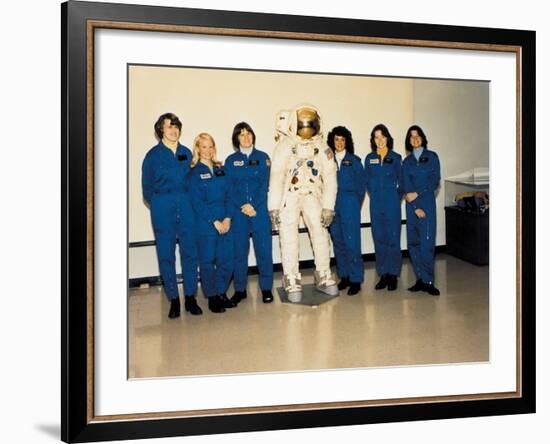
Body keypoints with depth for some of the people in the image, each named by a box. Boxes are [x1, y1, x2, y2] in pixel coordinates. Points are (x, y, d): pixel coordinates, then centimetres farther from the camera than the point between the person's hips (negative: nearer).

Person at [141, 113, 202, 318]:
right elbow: (147, 189, 5)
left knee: (190, 252, 2)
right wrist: (159, 205, 5)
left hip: (186, 207, 2)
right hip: (163, 210, -2)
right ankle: (173, 300, 12)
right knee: (166, 256, 2)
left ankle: (190, 298, 12)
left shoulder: (186, 153, 7)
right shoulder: (153, 155, 0)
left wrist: (187, 203, 6)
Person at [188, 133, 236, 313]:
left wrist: (228, 219, -6)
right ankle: (212, 298, 13)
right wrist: (215, 222, -12)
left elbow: (228, 195, 7)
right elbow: (197, 202, -7)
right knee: (207, 261, 1)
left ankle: (221, 293, 21)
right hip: (205, 224, -4)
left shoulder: (220, 169, 13)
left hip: (225, 222, 4)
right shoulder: (194, 173, -1)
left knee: (227, 260, 4)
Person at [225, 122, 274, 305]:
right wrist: (243, 206, -12)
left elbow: (265, 185, -1)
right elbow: (229, 187, 2)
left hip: (260, 210, 0)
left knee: (264, 249, -1)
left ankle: (266, 288, 11)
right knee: (239, 250, 3)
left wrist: (254, 206, -12)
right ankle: (240, 289, 14)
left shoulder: (262, 157, 6)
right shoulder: (231, 160, 8)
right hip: (238, 212, 1)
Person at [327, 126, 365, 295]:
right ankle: (344, 276, 17)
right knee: (338, 242, 7)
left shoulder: (354, 161, 5)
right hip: (333, 206, 3)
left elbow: (361, 184, 6)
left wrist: (355, 204, 2)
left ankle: (355, 279, -1)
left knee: (352, 242, -7)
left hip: (350, 206, -3)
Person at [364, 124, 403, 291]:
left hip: (392, 203, -2)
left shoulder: (395, 158, 2)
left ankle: (393, 274, 7)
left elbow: (401, 181, 5)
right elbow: (367, 181, 12)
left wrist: (397, 197, 1)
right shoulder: (369, 158, 7)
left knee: (393, 238, -2)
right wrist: (374, 195, 6)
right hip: (376, 204, 2)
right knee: (379, 238, 5)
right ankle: (383, 274, 14)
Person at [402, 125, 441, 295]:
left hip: (427, 202, -3)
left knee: (427, 242, -9)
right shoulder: (406, 161, 12)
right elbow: (406, 186, 4)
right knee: (413, 243, 0)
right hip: (411, 205, 3)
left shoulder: (431, 157, 6)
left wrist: (417, 193, -12)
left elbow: (435, 181, -3)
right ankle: (421, 279, 7)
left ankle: (427, 281, -5)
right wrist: (416, 207, -7)